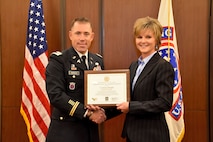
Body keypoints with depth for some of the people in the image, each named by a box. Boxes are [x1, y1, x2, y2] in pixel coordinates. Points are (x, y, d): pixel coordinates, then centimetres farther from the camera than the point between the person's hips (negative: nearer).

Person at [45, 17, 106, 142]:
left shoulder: (98, 61, 9)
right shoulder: (58, 60, -8)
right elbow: (55, 95, -17)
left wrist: (100, 110, -9)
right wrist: (87, 113, -18)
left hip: (91, 130, 5)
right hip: (65, 130, -5)